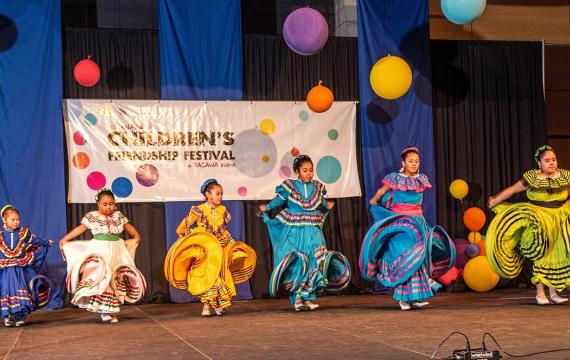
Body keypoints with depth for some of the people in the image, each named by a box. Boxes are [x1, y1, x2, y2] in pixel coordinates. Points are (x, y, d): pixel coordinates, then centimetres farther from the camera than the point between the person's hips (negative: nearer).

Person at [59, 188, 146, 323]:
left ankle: (111, 311, 12)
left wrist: (136, 237, 10)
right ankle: (104, 310, -9)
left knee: (115, 280, 2)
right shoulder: (92, 216, 1)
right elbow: (80, 228, 2)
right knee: (101, 278, -15)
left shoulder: (118, 215, 9)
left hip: (116, 251, 3)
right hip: (98, 251, -3)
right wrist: (65, 239, -1)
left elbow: (128, 226, 20)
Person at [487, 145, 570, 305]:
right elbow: (512, 189, -4)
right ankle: (540, 293, -3)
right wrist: (495, 201, -5)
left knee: (556, 256, 6)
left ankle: (553, 291, 15)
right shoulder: (532, 177, -8)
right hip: (539, 219, -4)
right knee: (541, 254, -8)